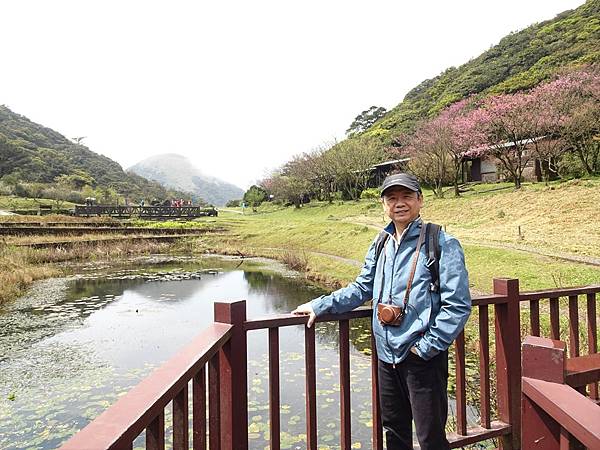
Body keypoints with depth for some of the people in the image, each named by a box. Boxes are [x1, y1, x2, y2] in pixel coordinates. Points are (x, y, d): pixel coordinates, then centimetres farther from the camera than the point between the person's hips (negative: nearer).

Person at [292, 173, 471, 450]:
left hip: (423, 358, -6)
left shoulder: (442, 244, -12)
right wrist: (318, 306, 9)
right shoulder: (380, 246, 7)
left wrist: (426, 347, -17)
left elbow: (458, 305, -15)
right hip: (386, 355, 6)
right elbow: (361, 290, 15)